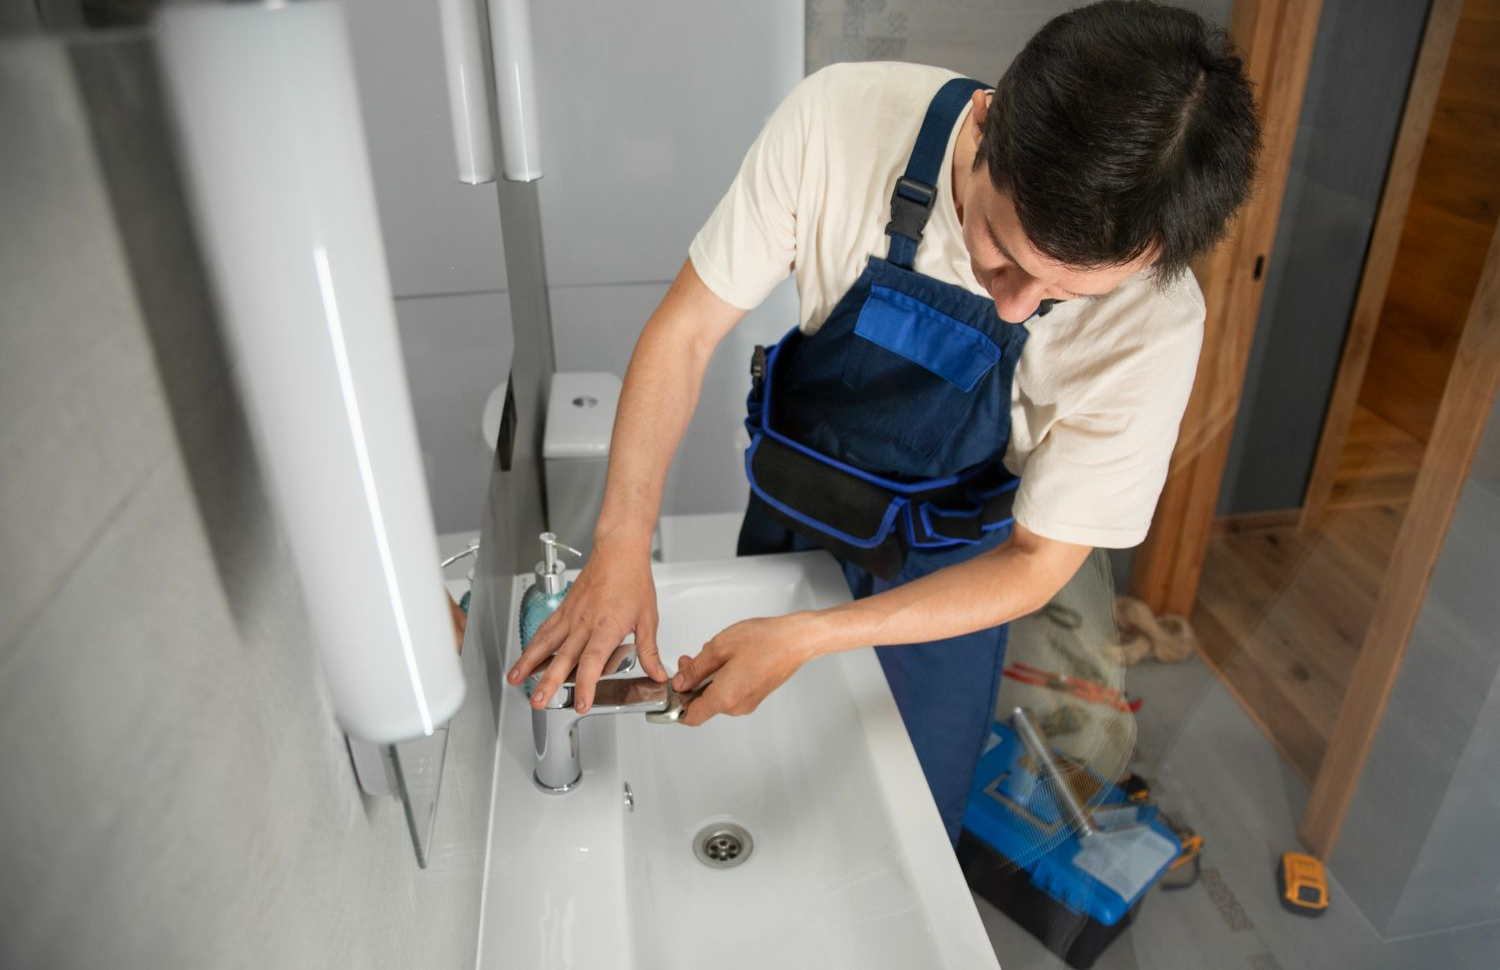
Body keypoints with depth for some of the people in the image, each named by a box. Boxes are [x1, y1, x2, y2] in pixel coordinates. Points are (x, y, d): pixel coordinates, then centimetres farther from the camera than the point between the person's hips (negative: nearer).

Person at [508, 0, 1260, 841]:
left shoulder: (1154, 328, -31)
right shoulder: (841, 119, -30)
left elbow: (1037, 562, -22)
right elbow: (687, 330, -21)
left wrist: (807, 639, -31)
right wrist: (625, 540, -31)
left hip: (947, 578, -1)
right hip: (788, 514, 2)